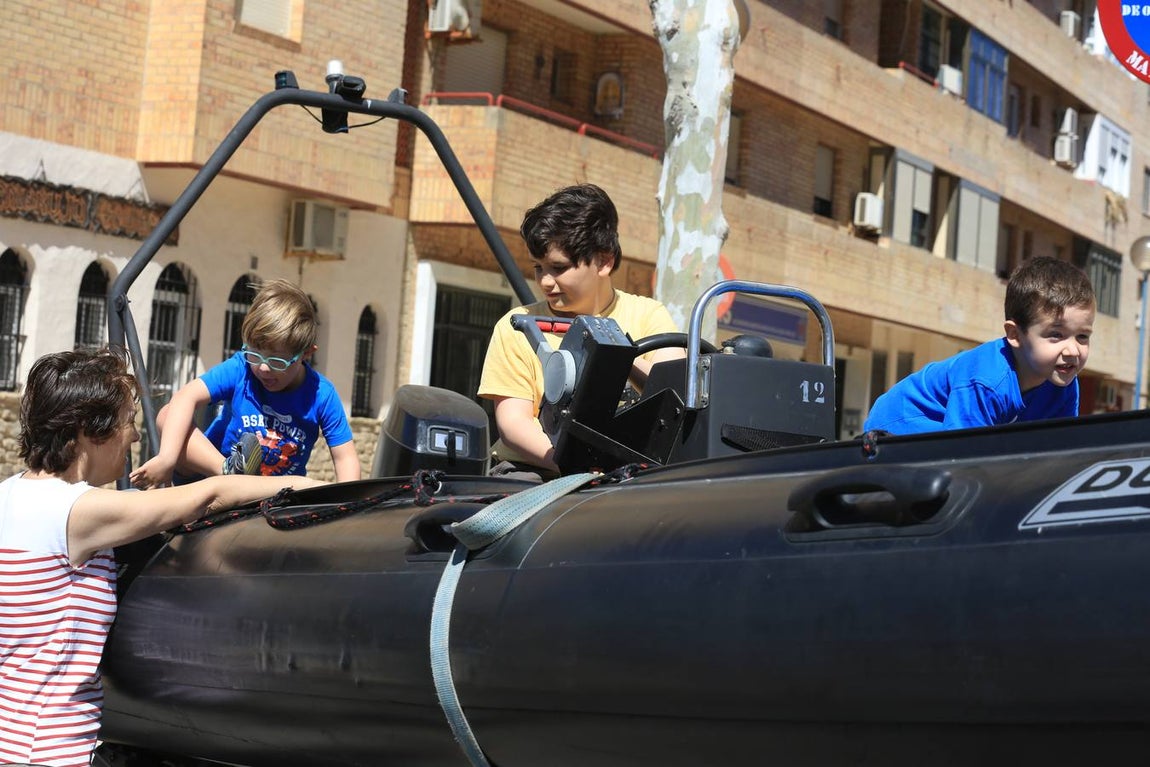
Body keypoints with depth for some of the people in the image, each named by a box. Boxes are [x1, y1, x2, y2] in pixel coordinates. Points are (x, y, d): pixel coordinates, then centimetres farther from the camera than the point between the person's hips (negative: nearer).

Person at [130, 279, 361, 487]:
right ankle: (229, 472, -36)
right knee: (168, 417, -25)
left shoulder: (321, 395, -13)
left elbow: (345, 458, -10)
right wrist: (167, 458, -42)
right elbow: (187, 397, -28)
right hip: (213, 468, 1)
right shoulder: (240, 370, -14)